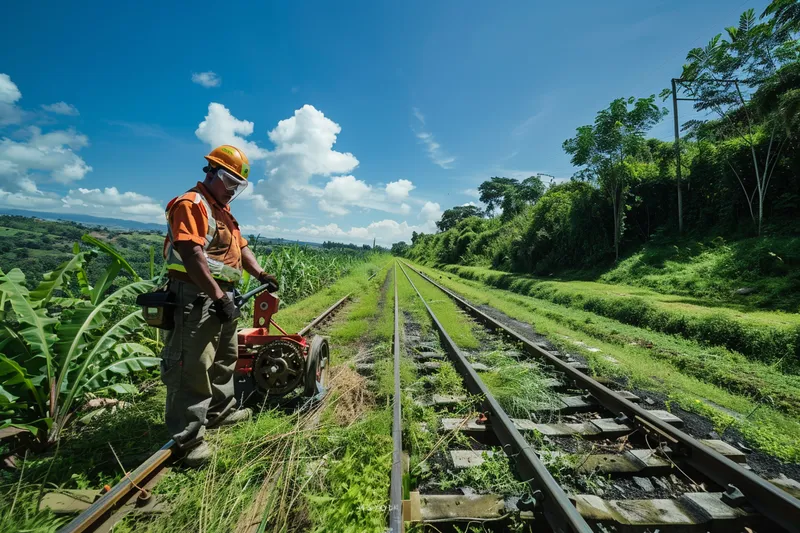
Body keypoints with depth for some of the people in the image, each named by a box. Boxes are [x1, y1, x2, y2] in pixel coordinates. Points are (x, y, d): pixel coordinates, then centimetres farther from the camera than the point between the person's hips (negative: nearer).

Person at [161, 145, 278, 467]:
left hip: (221, 296, 11)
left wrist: (260, 274, 9)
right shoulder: (191, 205, -12)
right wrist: (218, 296, -27)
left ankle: (220, 411, 37)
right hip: (196, 297, -10)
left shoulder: (222, 210, 20)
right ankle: (188, 437, 7)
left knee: (224, 358, 20)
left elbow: (241, 247, 21)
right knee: (193, 366, -4)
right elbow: (192, 255, -25)